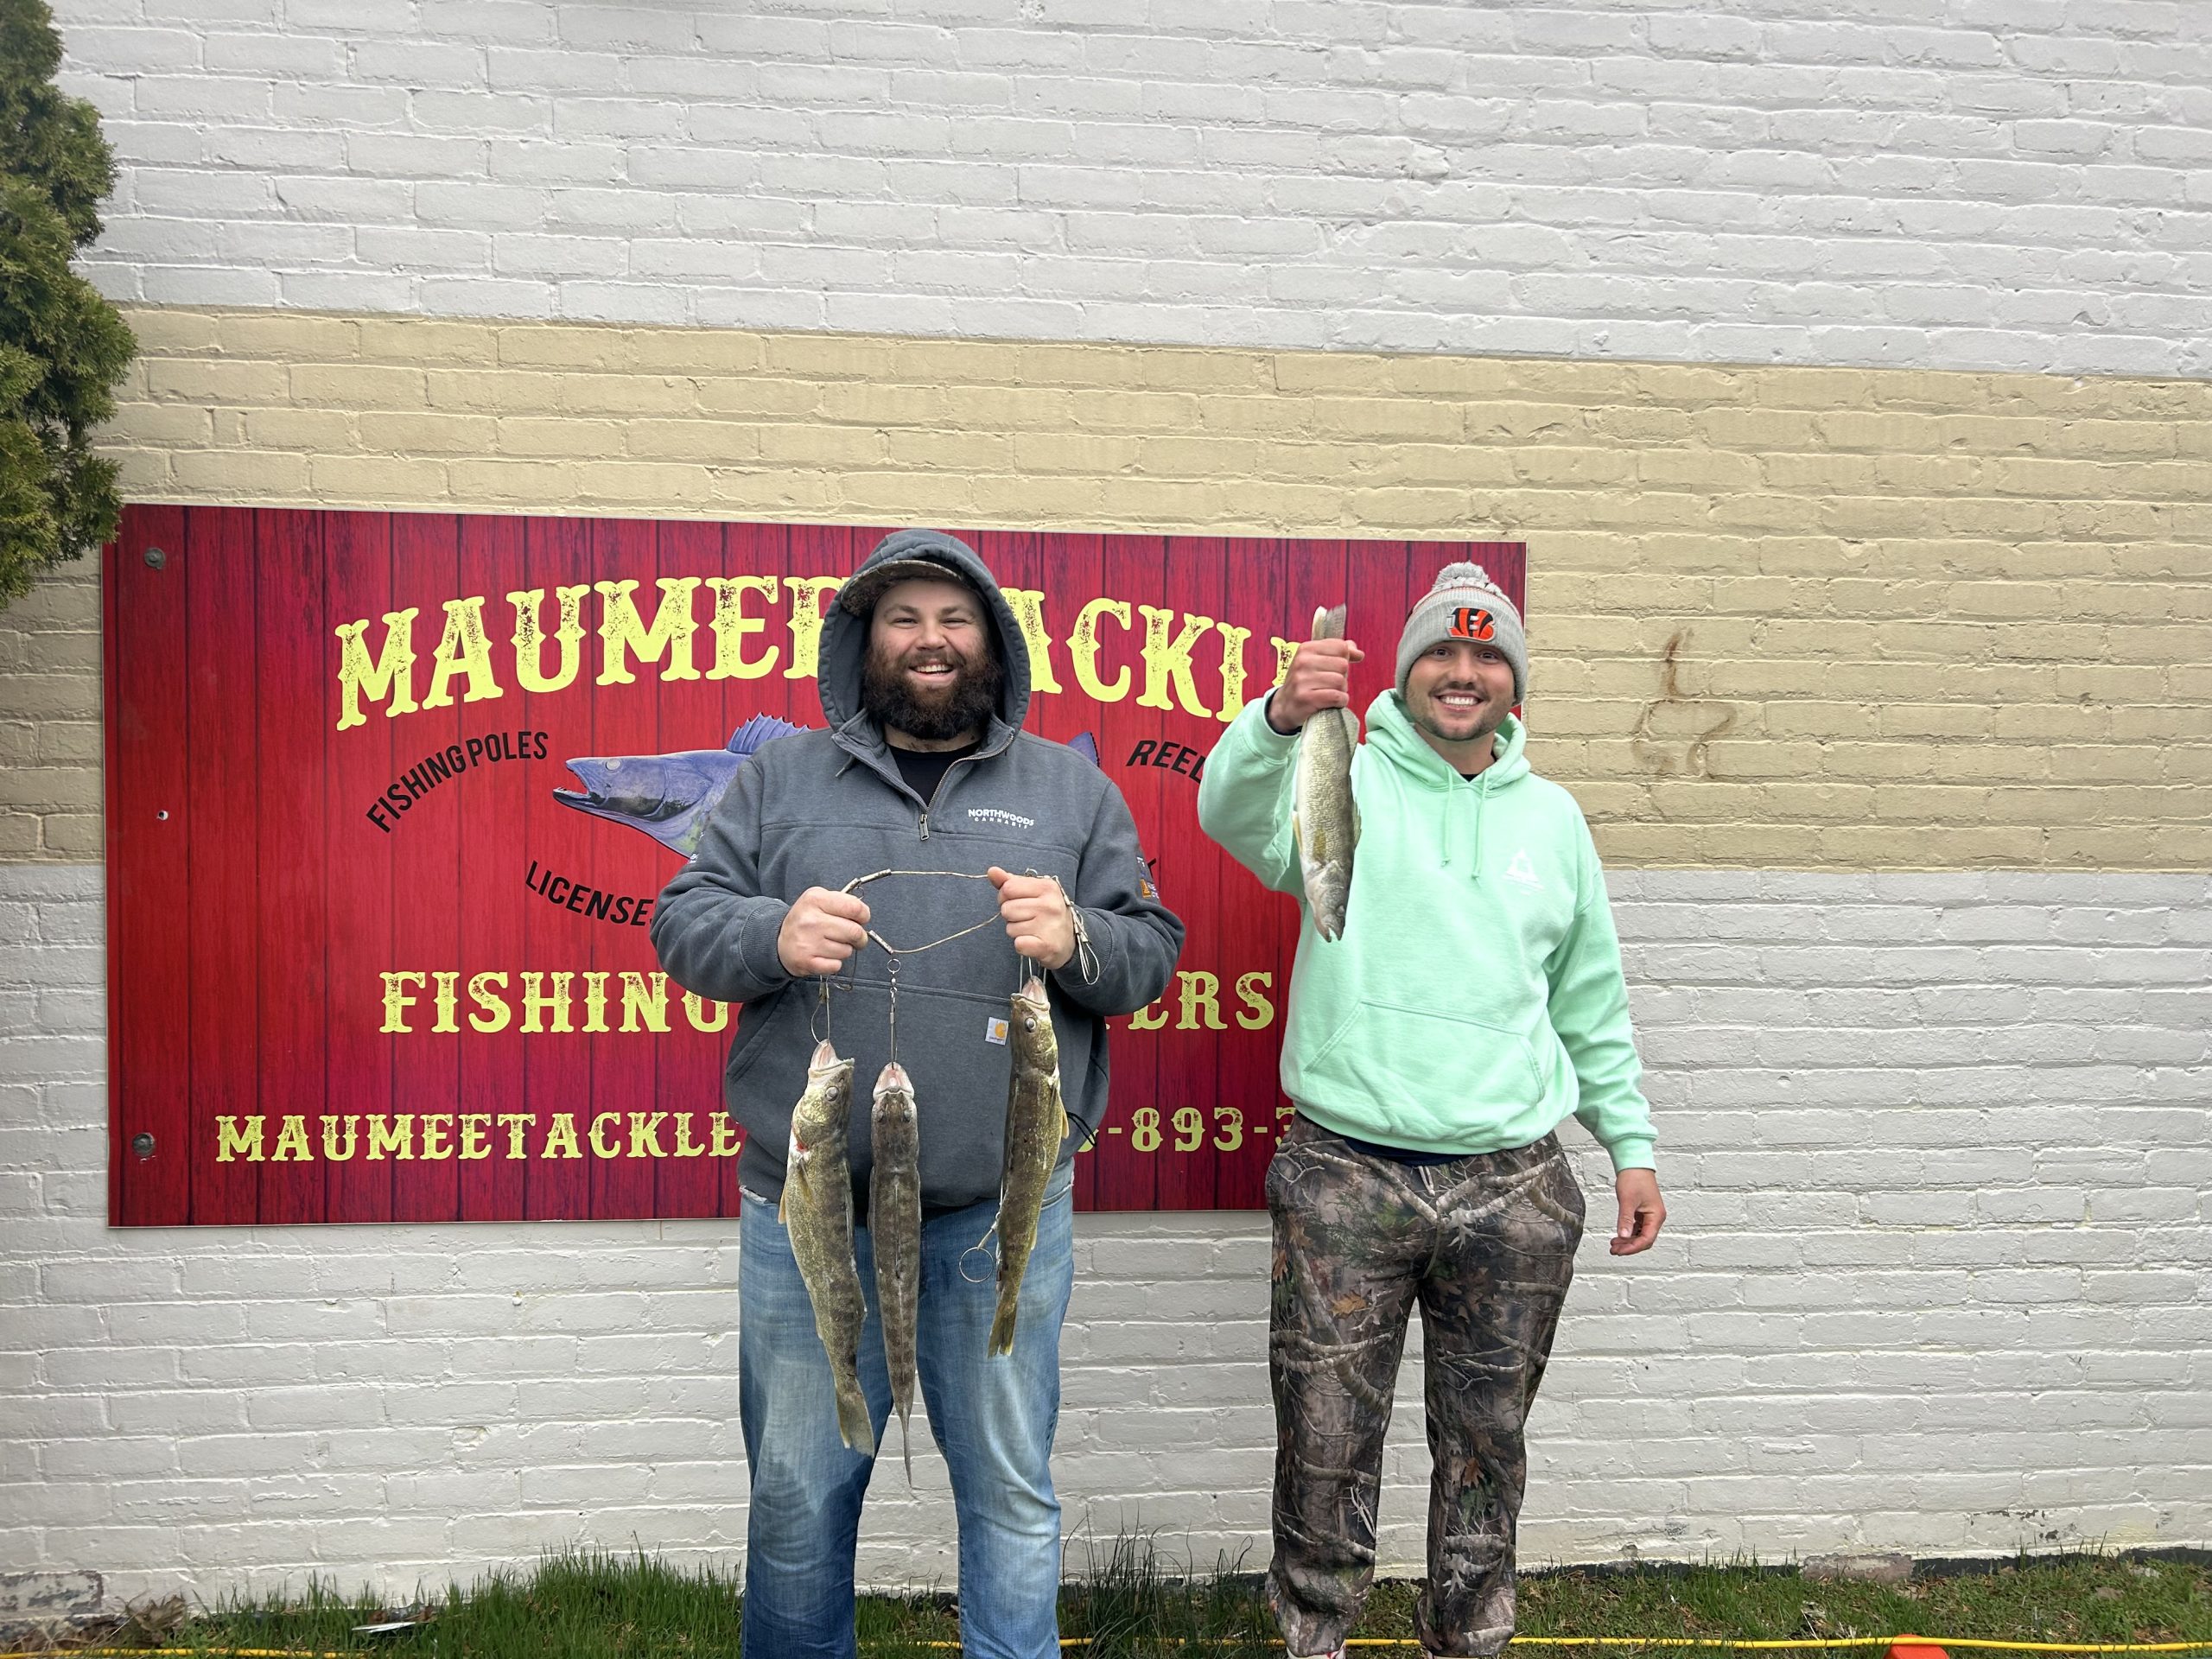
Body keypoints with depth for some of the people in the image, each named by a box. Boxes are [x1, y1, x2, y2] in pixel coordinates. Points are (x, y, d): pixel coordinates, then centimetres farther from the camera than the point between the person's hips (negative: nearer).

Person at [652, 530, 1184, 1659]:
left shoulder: (1071, 789, 9)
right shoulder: (783, 775, 9)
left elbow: (1154, 953, 6)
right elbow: (681, 921, 4)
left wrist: (1076, 941, -15)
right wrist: (771, 934, -17)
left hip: (1003, 1211, 0)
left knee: (1010, 1490, 10)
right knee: (796, 1494, 12)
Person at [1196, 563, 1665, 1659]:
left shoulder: (1552, 817, 11)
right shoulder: (1349, 784, -1)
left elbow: (1591, 1002, 19)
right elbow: (1234, 812, -23)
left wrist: (1631, 1144, 16)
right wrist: (1281, 719, -43)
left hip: (1514, 1187, 3)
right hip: (1345, 1176, -3)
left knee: (1487, 1443, 14)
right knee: (1325, 1438, 4)